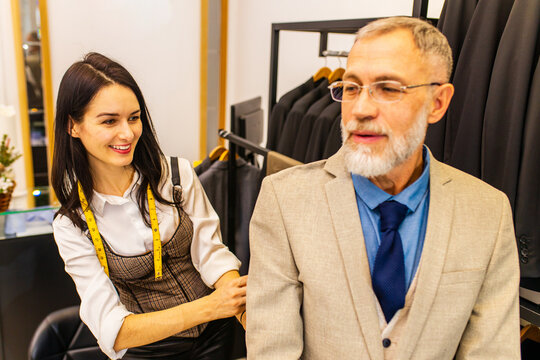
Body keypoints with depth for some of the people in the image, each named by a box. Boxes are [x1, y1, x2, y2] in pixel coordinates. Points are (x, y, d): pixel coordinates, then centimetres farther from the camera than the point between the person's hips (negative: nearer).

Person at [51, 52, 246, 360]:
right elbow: (112, 330, -21)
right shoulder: (71, 226, -15)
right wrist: (208, 306, -34)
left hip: (214, 334, 1)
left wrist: (248, 313, -33)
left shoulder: (178, 175, -13)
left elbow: (211, 252, -14)